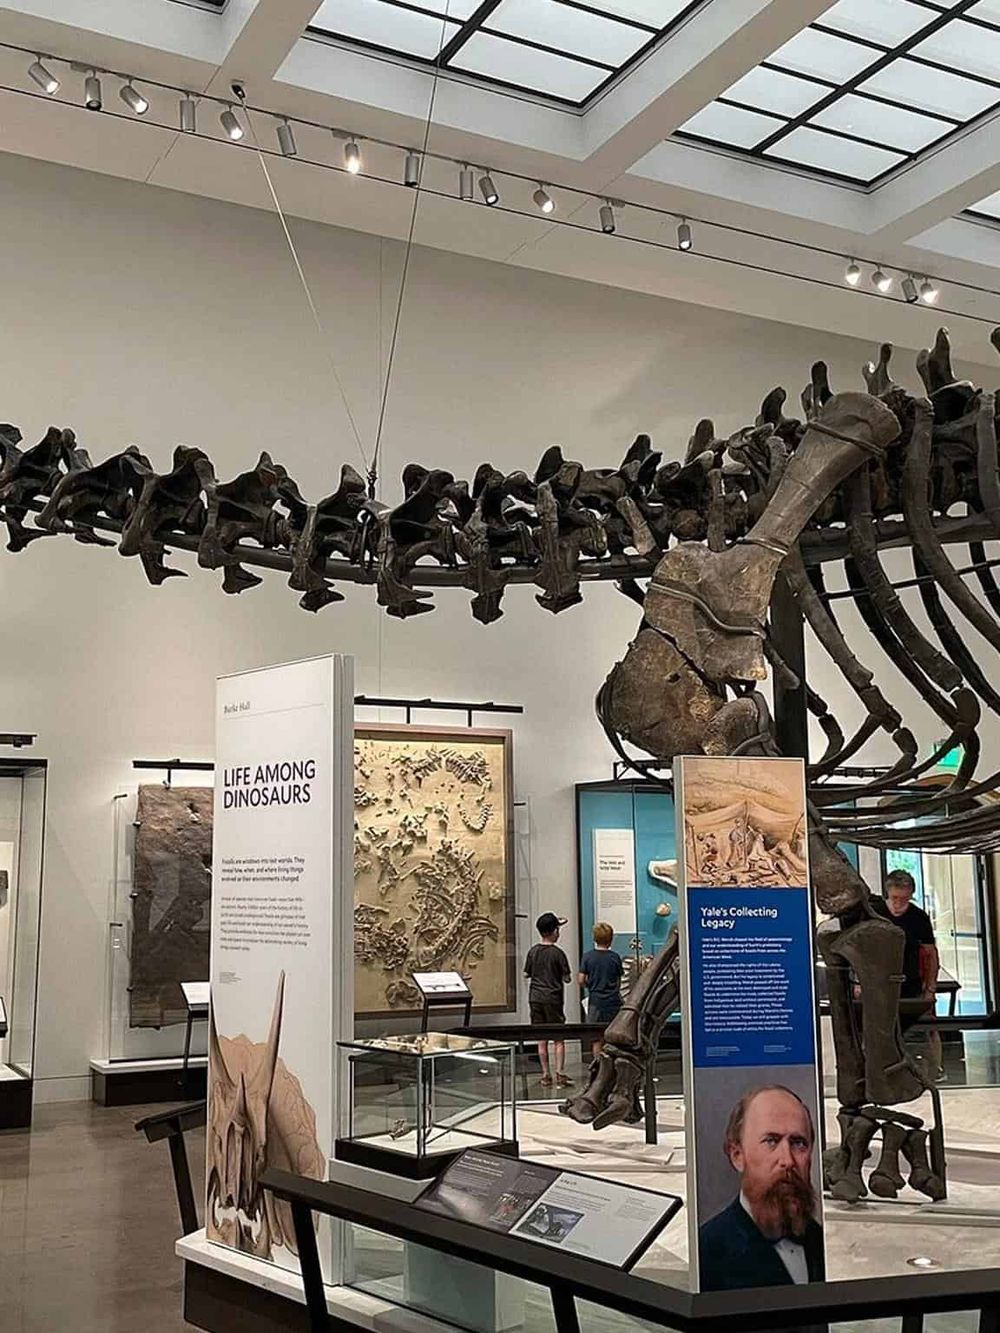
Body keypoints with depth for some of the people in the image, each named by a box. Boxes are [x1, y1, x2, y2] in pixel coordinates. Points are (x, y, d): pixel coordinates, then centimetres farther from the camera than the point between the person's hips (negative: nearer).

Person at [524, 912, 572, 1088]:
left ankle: (546, 1075, 11)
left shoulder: (533, 951, 1)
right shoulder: (557, 953, -11)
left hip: (535, 998, 4)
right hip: (553, 999, -4)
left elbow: (526, 974, 8)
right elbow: (567, 978, -8)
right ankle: (560, 1074, -6)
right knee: (558, 1038, 1)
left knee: (542, 1039, 9)